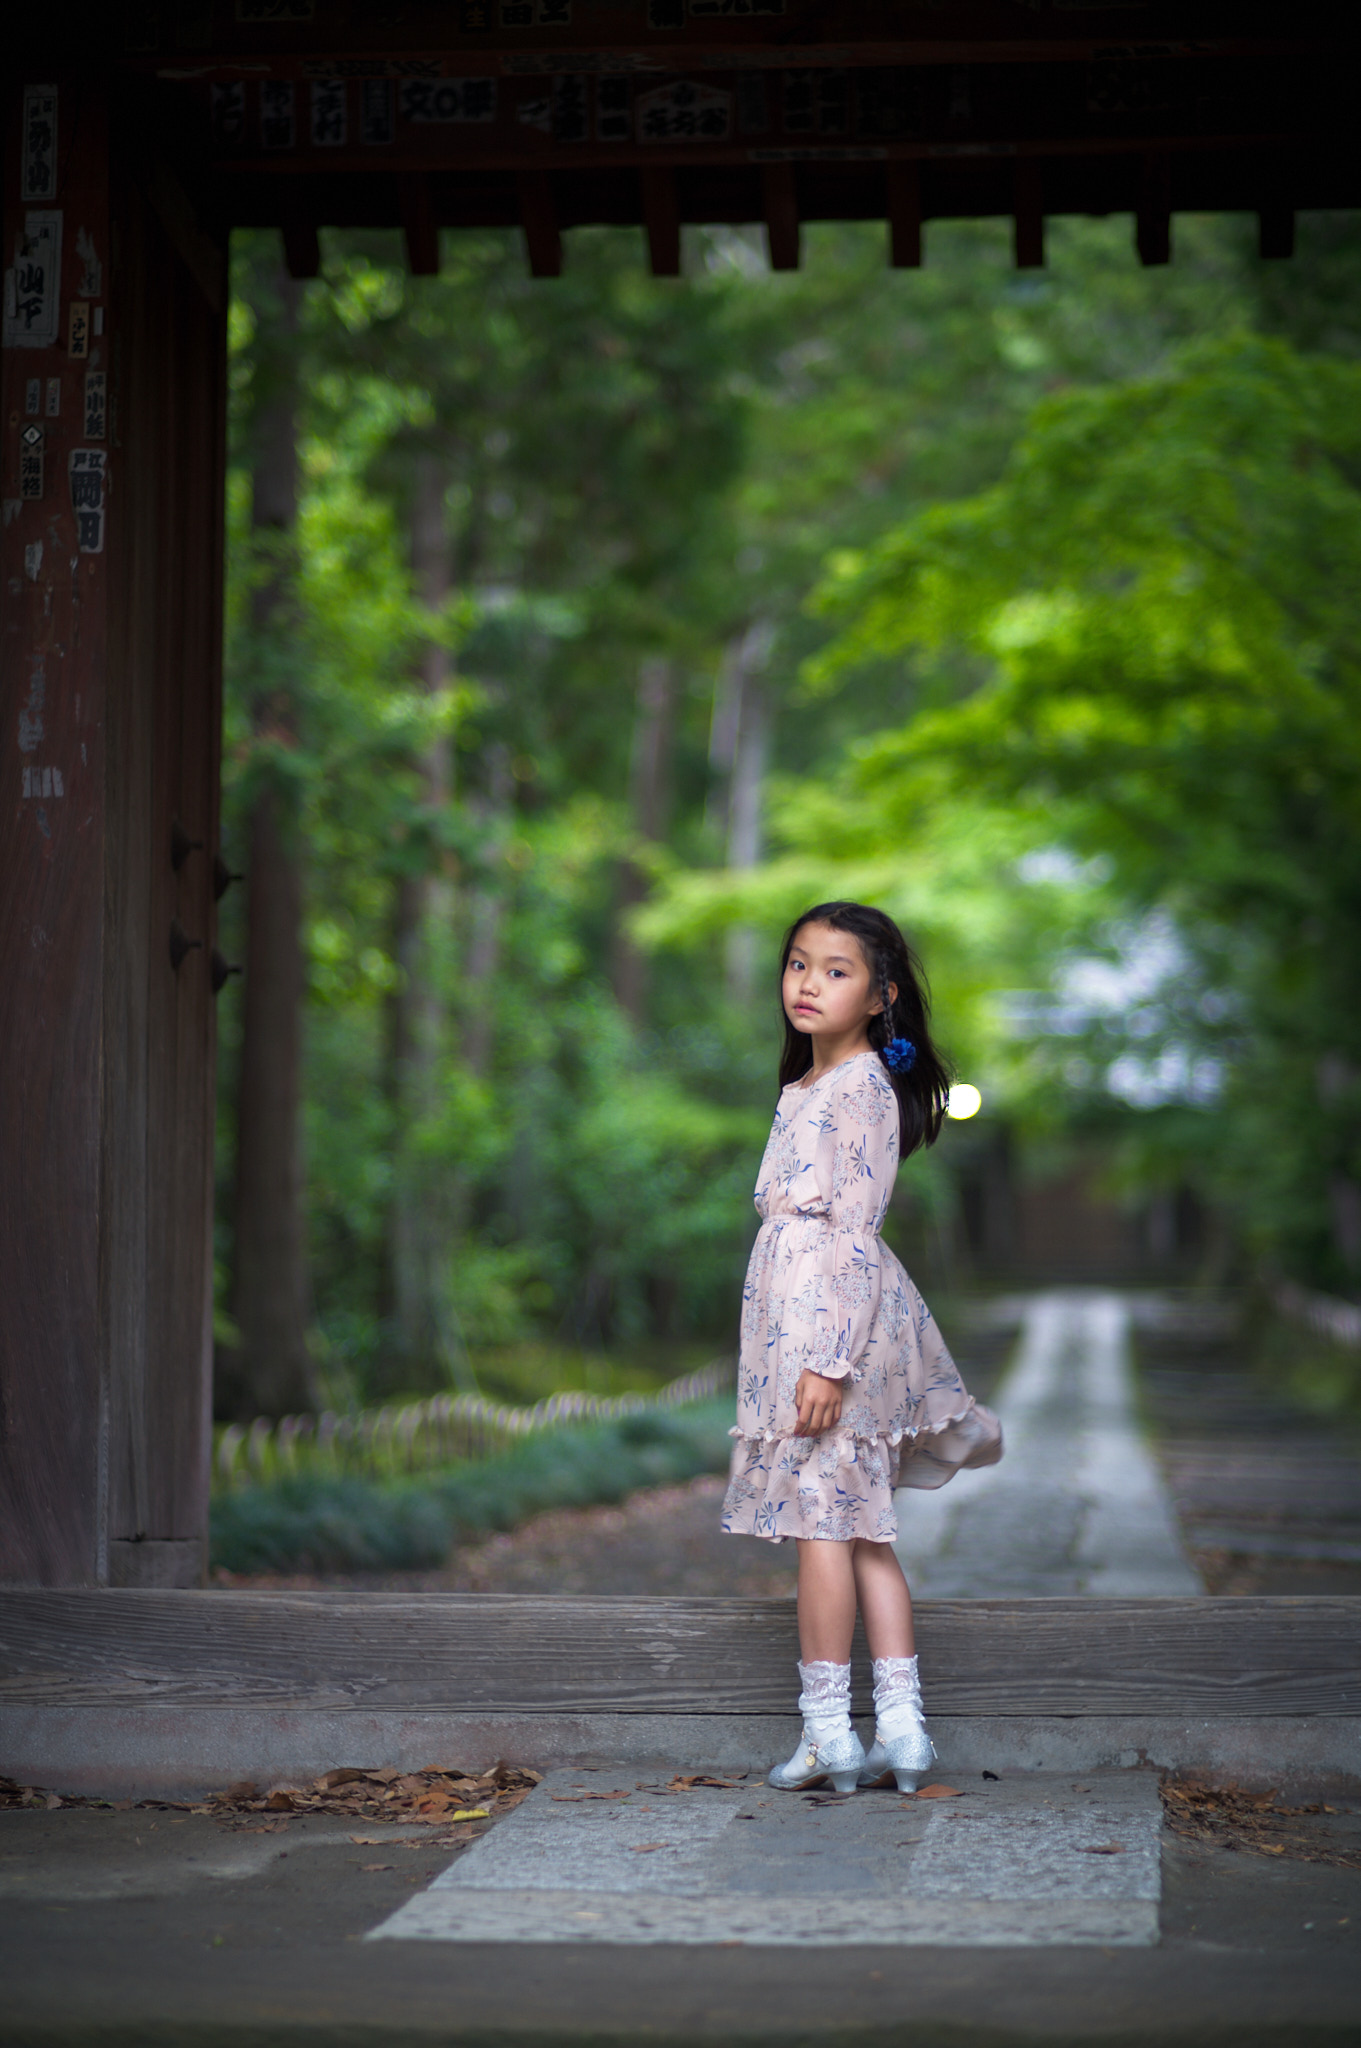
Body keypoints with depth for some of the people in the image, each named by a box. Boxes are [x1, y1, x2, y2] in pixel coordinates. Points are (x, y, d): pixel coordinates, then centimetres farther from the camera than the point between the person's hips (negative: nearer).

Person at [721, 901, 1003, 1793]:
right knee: (861, 1530, 8)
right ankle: (901, 1726, 10)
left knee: (823, 1520, -5)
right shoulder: (804, 1089, 17)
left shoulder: (864, 1089, -12)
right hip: (797, 1317, 10)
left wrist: (829, 1359, -22)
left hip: (835, 1312, -10)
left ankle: (828, 1732, 1)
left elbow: (854, 1230, -17)